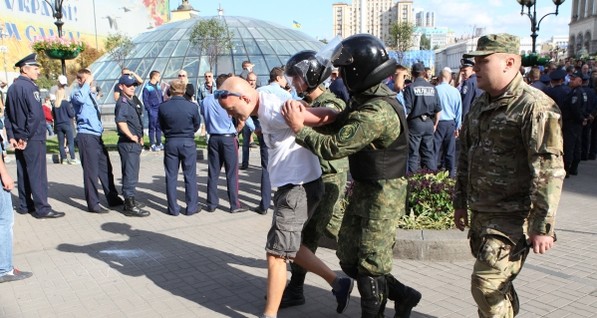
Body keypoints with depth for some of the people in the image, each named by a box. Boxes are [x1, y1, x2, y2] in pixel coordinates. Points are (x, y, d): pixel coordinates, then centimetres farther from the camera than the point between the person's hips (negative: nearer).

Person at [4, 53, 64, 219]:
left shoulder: (12, 88, 12)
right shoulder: (30, 87, -14)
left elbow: (7, 114, 13)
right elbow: (35, 114, -24)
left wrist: (12, 136, 10)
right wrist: (26, 137, -17)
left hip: (19, 138, 8)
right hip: (33, 138, -8)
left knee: (23, 172, 14)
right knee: (37, 173, -5)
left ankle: (24, 205, 22)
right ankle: (42, 209, -2)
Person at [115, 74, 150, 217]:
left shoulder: (131, 102, 16)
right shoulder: (123, 102, -15)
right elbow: (120, 121, -33)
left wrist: (140, 137, 18)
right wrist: (131, 136, -25)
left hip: (134, 143, 10)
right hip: (128, 144, -10)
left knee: (131, 174, 19)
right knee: (130, 175, -5)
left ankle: (130, 201, 31)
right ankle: (130, 206, 1)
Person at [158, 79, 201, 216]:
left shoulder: (163, 107, -8)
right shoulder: (192, 106, -12)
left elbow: (162, 126, 4)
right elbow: (197, 125, 2)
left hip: (170, 142, 1)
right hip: (188, 143, -1)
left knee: (171, 177, 10)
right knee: (190, 176, 8)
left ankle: (173, 208, 14)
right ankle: (192, 207, 13)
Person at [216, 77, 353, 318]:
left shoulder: (274, 111, -23)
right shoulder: (265, 110, 8)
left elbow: (328, 116, -23)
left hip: (299, 187, -10)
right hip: (290, 186, 10)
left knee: (276, 253, 0)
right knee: (289, 247, 20)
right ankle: (337, 283, 28)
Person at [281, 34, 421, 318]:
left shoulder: (376, 113, -28)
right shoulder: (369, 97, 4)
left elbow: (333, 147, -26)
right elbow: (342, 125, 12)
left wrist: (299, 128, -13)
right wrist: (309, 115, -2)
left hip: (382, 195, -10)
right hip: (363, 190, 10)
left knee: (370, 266, 5)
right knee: (349, 257, 17)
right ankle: (402, 295, 31)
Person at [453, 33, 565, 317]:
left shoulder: (535, 107, -16)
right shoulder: (480, 104, 12)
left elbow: (549, 171, -20)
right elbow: (466, 156, 18)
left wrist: (543, 226, -21)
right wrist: (460, 203, 19)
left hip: (513, 217, -8)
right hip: (480, 214, 8)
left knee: (487, 286, -8)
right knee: (499, 286, 19)